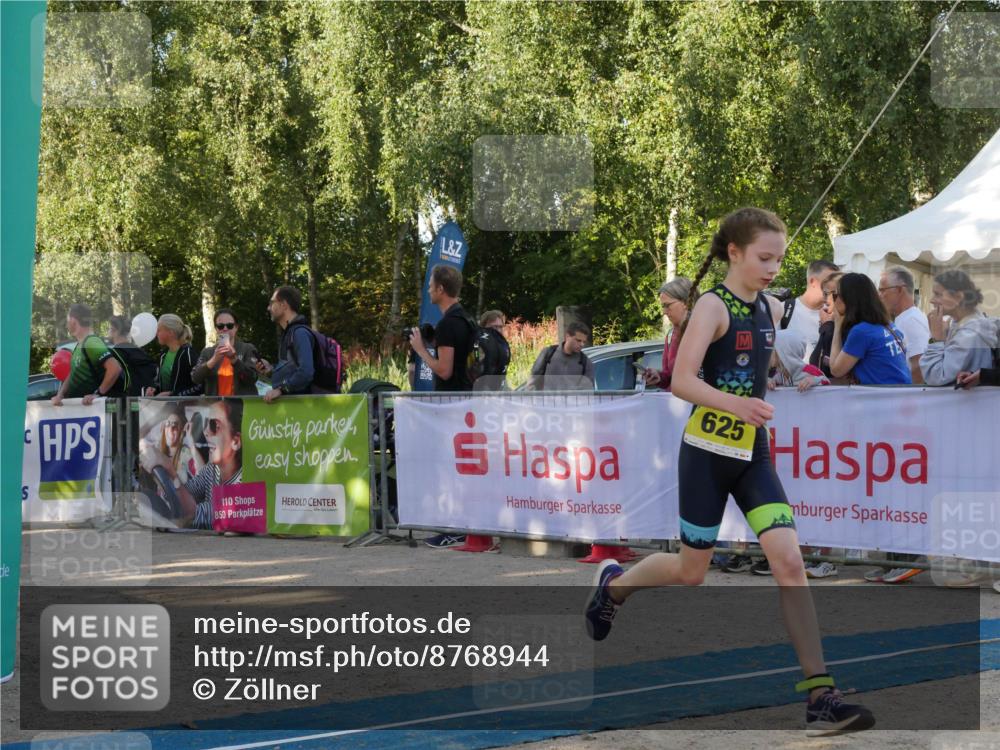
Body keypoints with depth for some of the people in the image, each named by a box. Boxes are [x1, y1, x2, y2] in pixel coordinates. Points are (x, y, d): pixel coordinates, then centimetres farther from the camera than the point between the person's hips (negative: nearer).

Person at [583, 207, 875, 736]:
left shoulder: (771, 310, 8)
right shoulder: (713, 306, -13)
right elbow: (682, 380, -24)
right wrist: (734, 404, -37)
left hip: (753, 455, 5)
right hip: (708, 453, -5)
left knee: (789, 561, -10)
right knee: (691, 572, 8)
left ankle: (820, 696, -14)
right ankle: (614, 583, 41)